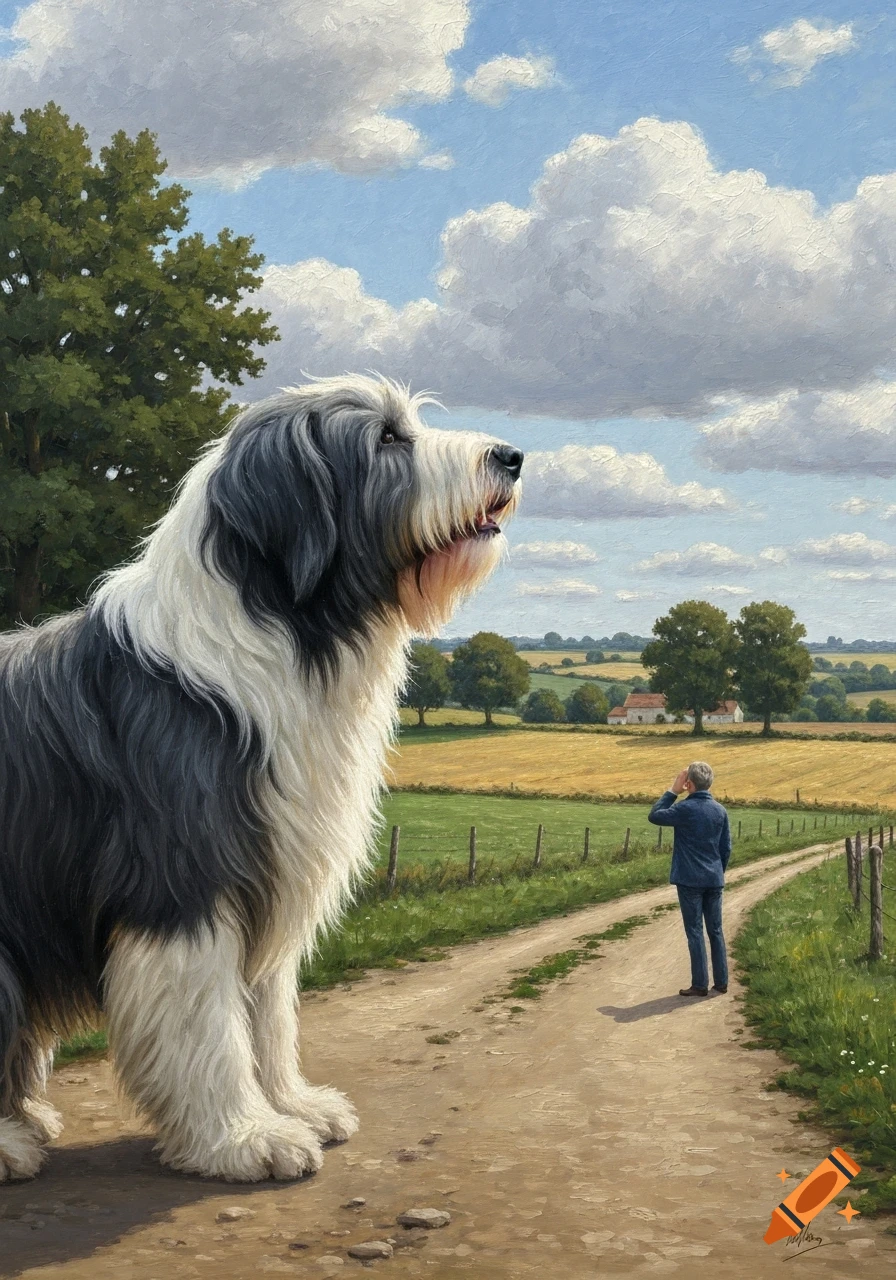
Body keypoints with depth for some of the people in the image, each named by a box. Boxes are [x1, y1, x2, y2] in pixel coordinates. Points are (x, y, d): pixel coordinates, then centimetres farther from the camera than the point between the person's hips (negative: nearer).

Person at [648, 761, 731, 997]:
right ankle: (721, 981, 16)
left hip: (690, 880, -5)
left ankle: (700, 984, 2)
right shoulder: (720, 810, 3)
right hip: (714, 880, 5)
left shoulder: (685, 809, -15)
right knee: (716, 930, 12)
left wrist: (672, 791, 0)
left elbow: (654, 816, -1)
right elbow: (726, 848, 9)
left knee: (695, 931, 0)